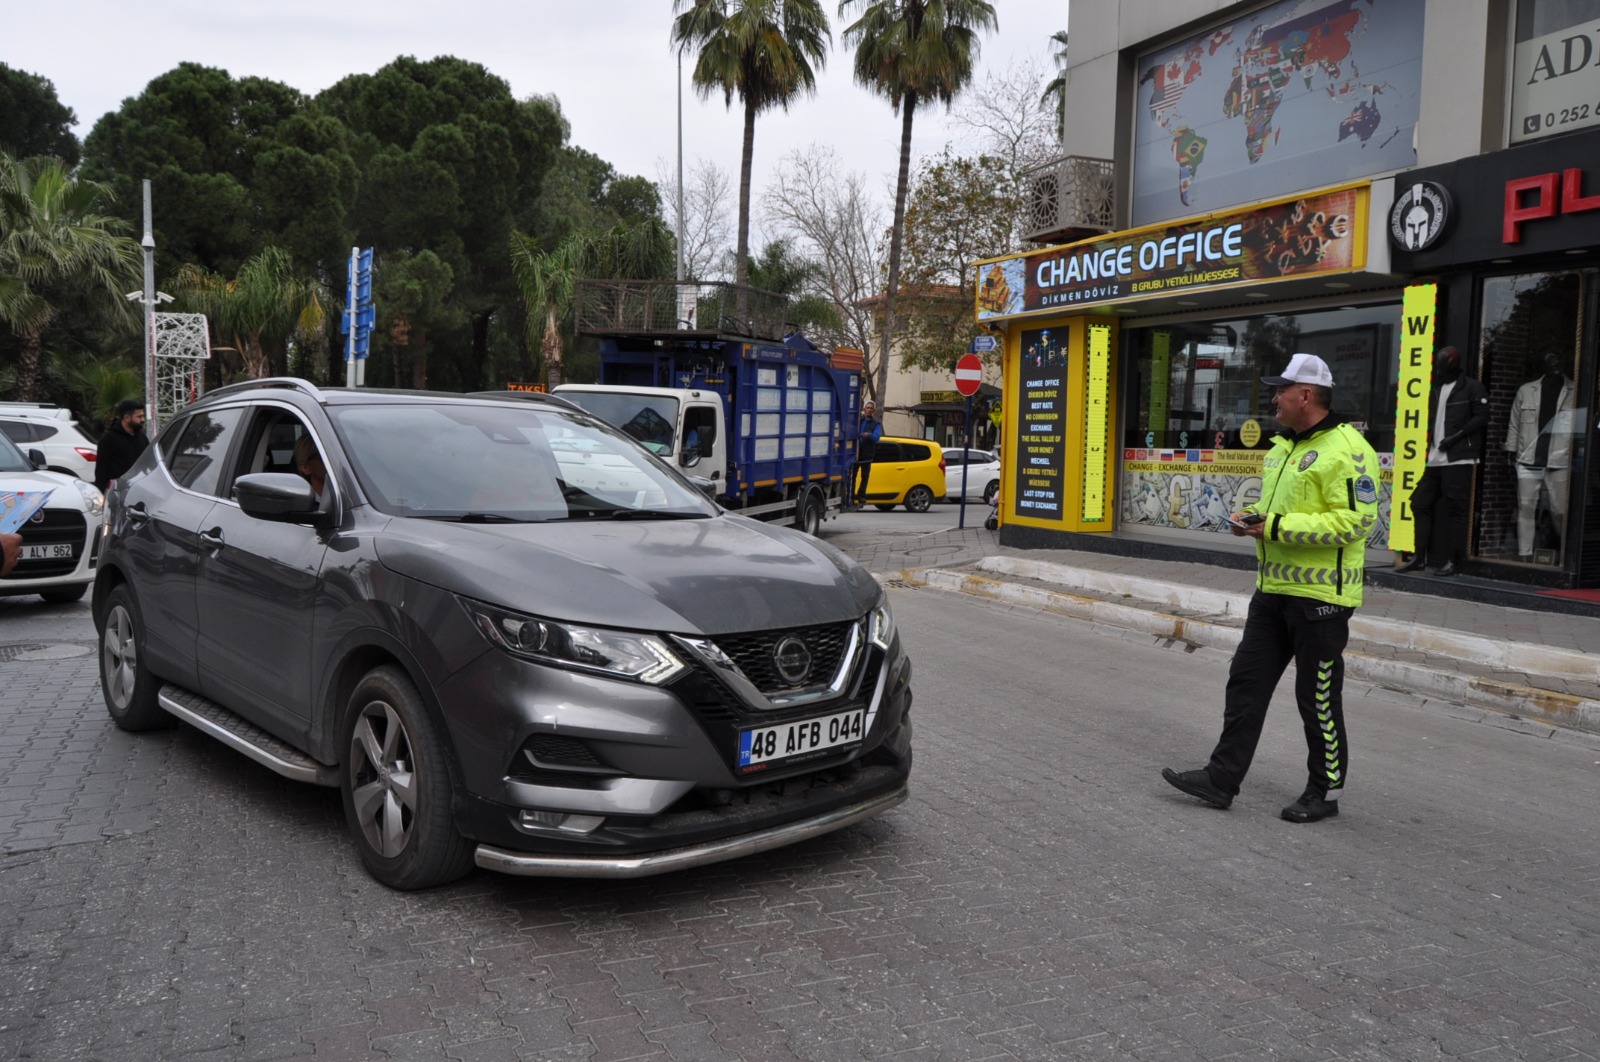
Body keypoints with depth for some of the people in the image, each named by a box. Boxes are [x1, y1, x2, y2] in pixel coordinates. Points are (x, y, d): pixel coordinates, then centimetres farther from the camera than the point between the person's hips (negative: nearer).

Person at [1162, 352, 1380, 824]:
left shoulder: (1347, 450, -16)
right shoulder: (1283, 447, 14)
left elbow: (1352, 521, -24)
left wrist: (1278, 527, -24)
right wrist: (1253, 517, 5)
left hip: (1320, 595, -9)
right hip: (1273, 588, 9)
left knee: (1318, 698, 3)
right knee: (1247, 681, 9)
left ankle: (1325, 791, 20)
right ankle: (1222, 778, 15)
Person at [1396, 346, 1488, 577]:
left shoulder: (1471, 388, -3)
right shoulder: (1436, 389, 19)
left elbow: (1481, 417, -9)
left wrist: (1455, 437, -15)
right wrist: (1431, 445, 9)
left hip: (1458, 459, -8)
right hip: (1435, 459, 8)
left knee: (1455, 509, -6)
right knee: (1420, 503, 5)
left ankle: (1453, 560, -3)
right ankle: (1419, 557, 11)